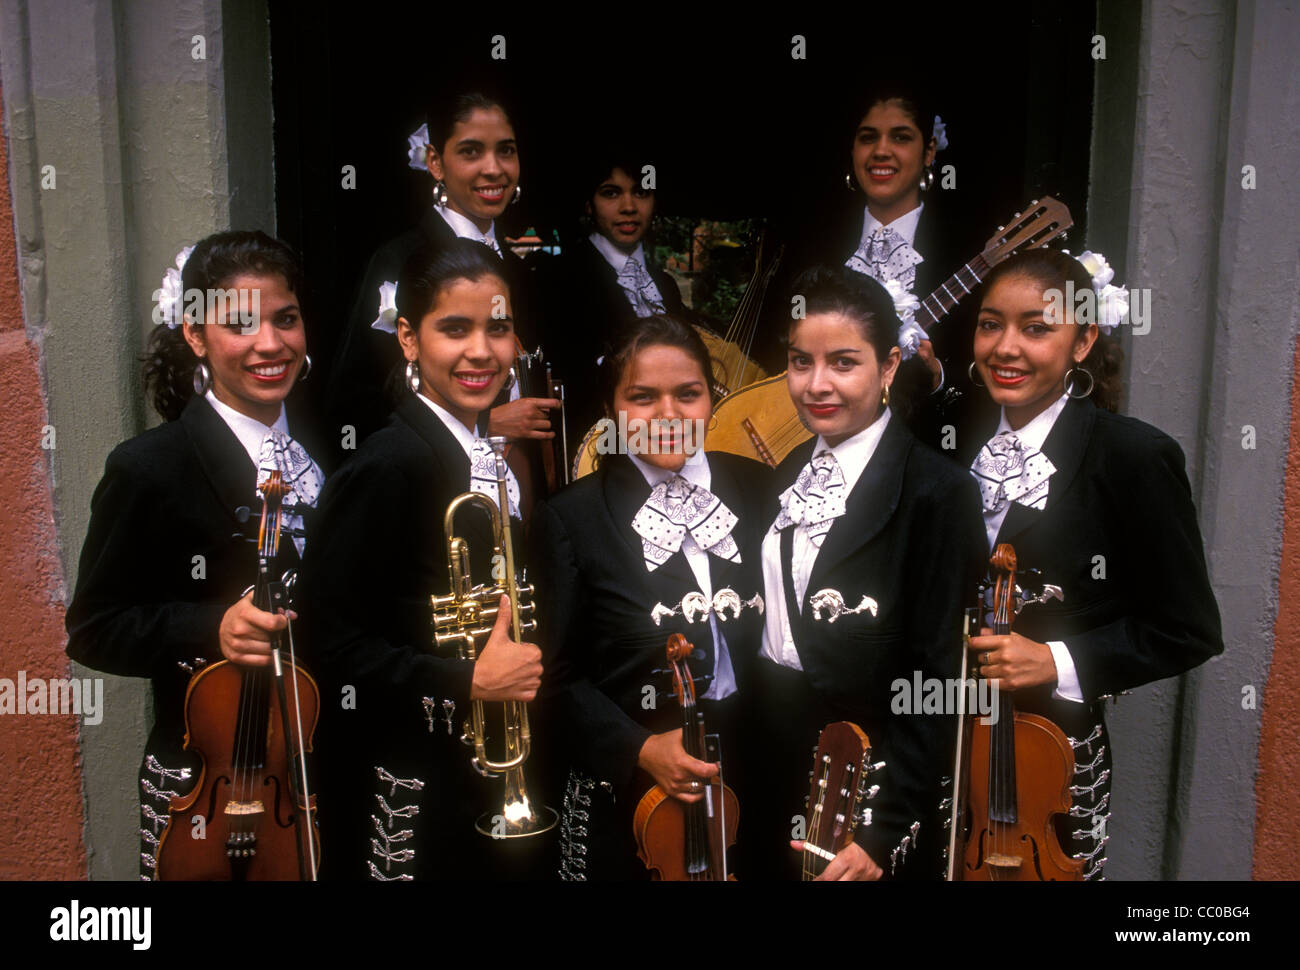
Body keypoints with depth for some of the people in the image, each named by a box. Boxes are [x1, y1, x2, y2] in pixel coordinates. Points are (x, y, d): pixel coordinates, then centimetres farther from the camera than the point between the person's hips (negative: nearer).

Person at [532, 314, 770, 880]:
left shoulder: (758, 489, 1)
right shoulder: (571, 519, -7)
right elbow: (560, 678, -6)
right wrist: (639, 748, -17)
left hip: (757, 785, 3)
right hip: (630, 801, -3)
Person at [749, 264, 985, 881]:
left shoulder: (936, 493, -17)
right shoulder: (792, 472, 5)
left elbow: (937, 680, -18)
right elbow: (774, 617, 7)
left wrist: (885, 833, -19)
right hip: (773, 773, 6)